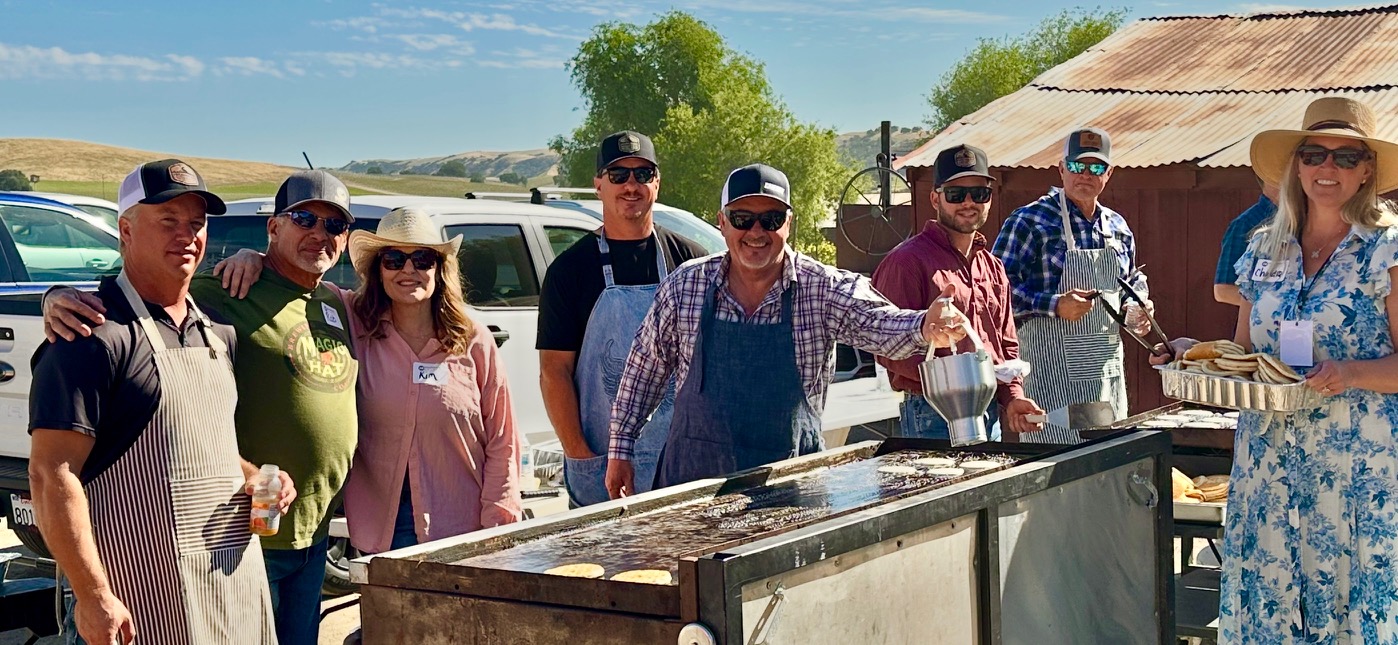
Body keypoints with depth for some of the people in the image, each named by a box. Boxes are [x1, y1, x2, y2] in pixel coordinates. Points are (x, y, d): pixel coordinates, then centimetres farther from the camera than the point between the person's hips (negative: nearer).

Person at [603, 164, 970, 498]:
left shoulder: (824, 290, -6)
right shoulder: (684, 286, -1)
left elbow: (877, 323, -23)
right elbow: (646, 367, 9)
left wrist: (924, 326, -46)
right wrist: (621, 448, 9)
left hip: (791, 480, -1)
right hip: (693, 474, 1)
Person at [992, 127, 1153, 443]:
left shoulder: (1117, 226, 13)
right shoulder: (1030, 221, -7)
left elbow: (1133, 281, 28)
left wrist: (1136, 308, 6)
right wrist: (1054, 306, -22)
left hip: (1107, 367, 7)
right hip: (1051, 368, -7)